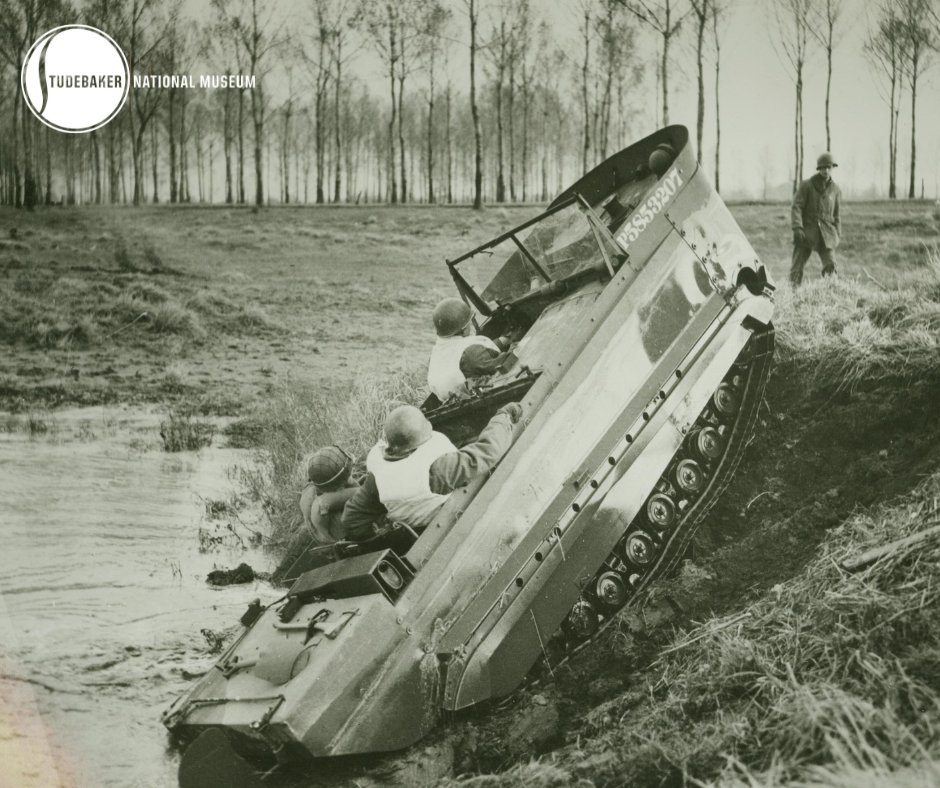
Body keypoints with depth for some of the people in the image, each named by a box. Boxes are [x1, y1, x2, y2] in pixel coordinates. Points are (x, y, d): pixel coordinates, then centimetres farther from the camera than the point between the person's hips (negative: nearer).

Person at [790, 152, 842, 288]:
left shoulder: (836, 190, 12)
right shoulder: (806, 185, 1)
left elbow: (837, 215, 18)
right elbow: (796, 207, -4)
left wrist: (837, 236, 11)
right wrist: (797, 228, -16)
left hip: (826, 235, 2)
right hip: (807, 232, -2)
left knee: (830, 266, -12)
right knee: (796, 267, -3)